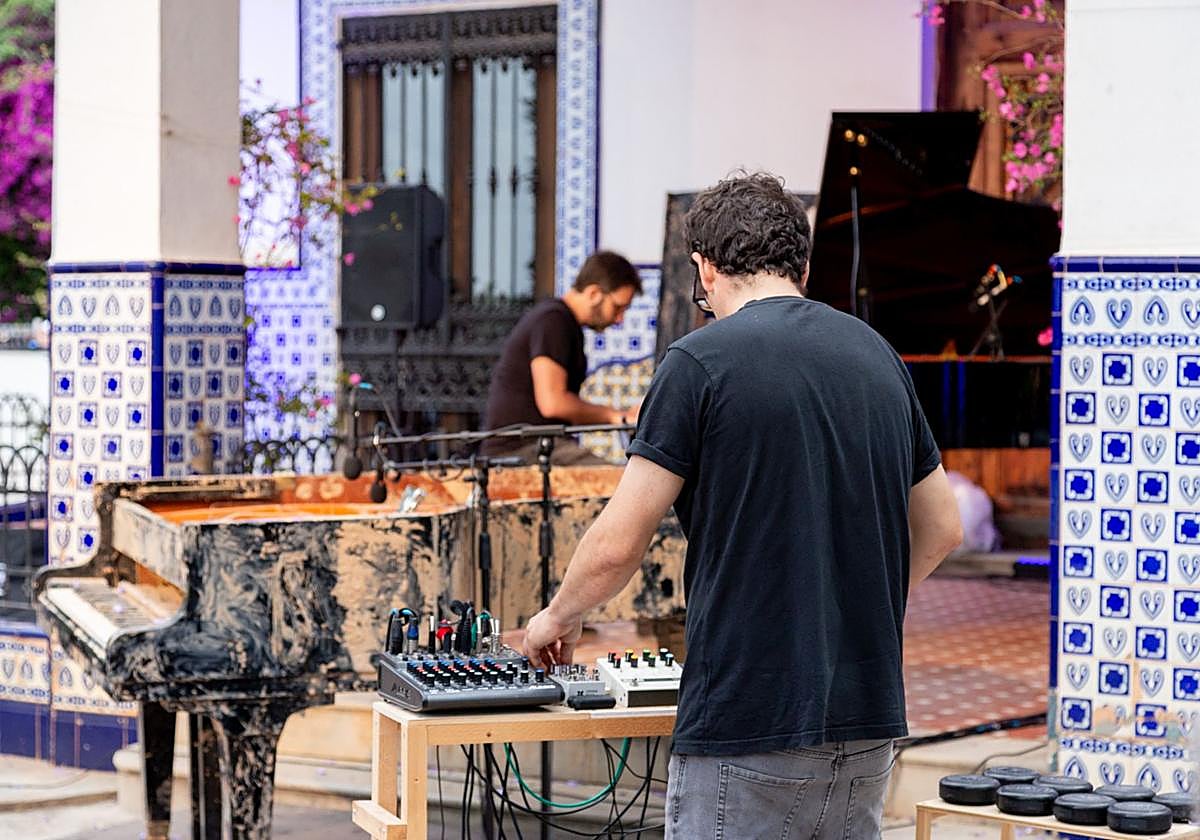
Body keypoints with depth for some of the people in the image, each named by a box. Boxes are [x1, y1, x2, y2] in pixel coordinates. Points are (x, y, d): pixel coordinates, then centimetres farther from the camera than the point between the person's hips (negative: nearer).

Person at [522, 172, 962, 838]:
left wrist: (558, 617, 10)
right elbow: (941, 528, 18)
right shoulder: (876, 354, 11)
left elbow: (619, 544, -9)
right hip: (867, 719, 7)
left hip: (751, 729, -6)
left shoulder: (702, 360, -9)